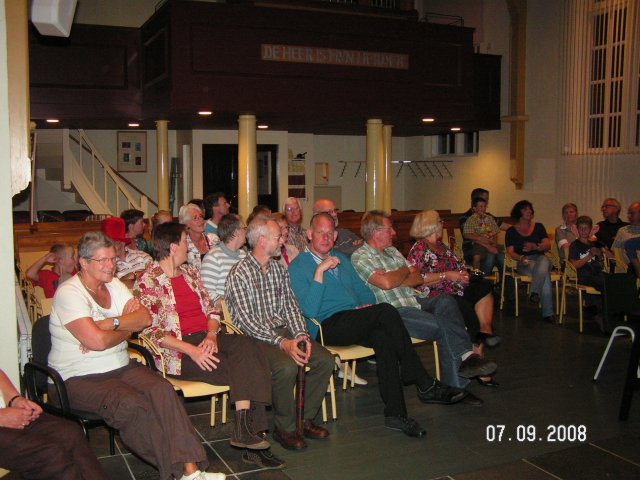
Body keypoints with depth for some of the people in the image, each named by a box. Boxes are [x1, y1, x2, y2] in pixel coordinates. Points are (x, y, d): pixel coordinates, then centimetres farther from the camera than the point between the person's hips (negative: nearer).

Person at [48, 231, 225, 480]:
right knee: (131, 404, -32)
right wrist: (127, 327, -4)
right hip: (78, 378, -6)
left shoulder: (114, 285, 13)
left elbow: (145, 318, -1)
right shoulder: (69, 292, -11)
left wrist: (111, 324, -16)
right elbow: (97, 341, -22)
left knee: (162, 389, -23)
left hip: (121, 367, 6)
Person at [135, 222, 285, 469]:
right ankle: (246, 429, -16)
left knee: (246, 345, -26)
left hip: (206, 337, 6)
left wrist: (211, 335, -8)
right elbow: (151, 330, -12)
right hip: (176, 351, -6)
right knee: (243, 368, -26)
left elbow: (211, 310, 15)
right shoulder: (147, 281, -4)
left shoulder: (190, 272, 18)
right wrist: (191, 350, -21)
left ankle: (245, 428, -29)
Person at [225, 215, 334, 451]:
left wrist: (301, 335, -9)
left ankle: (305, 418, 3)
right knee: (287, 366, -33)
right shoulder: (239, 274, -10)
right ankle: (285, 428, -12)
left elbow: (290, 306, 11)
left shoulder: (279, 269, 13)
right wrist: (282, 343, -26)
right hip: (254, 336, -7)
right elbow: (246, 321, -17)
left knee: (325, 359, -13)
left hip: (282, 330, 7)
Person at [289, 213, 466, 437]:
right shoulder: (297, 267, 0)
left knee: (383, 337, -28)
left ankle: (395, 413, -27)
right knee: (386, 311, -26)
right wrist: (319, 271, -19)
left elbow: (363, 290, 27)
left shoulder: (341, 259, 23)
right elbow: (309, 311, -13)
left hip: (355, 323, 6)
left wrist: (368, 305, 3)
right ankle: (425, 384, -19)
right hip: (328, 326, -6)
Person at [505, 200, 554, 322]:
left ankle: (534, 293, -52)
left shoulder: (538, 227, 19)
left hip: (540, 258, 2)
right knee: (544, 275, -36)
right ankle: (548, 312, -40)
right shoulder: (511, 231, 13)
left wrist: (535, 246, -15)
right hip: (524, 263, -2)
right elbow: (510, 252, 3)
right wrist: (521, 258, -19)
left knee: (544, 262, -40)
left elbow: (548, 245, 7)